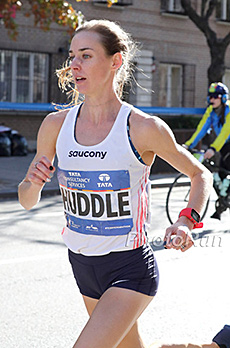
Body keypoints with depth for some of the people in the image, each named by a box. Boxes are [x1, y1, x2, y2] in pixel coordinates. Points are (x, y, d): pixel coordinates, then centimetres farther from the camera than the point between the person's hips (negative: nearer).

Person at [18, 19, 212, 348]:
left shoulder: (144, 129, -15)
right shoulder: (56, 125, -3)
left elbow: (201, 175, 1)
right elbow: (27, 201, 7)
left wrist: (186, 221, -16)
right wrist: (33, 183, -16)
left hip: (130, 268, -5)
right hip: (82, 266, 5)